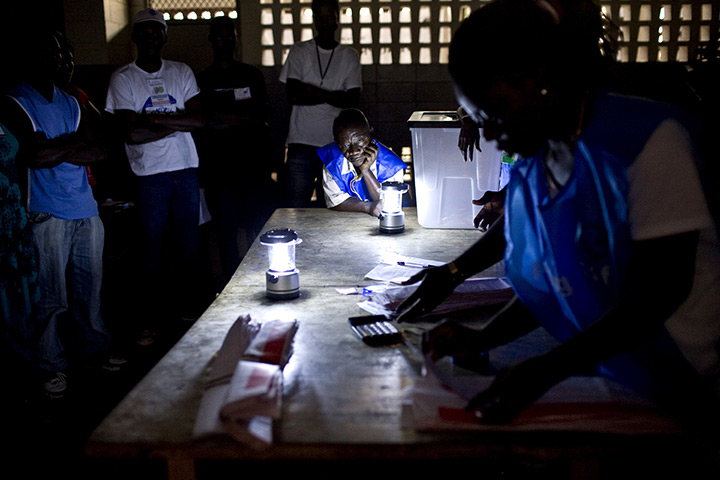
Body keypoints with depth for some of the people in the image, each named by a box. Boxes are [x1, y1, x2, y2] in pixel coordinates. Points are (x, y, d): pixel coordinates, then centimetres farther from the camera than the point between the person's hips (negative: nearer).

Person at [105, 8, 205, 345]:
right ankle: (149, 320, 10)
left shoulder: (181, 73, 8)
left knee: (189, 242, 9)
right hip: (151, 175, -3)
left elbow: (198, 120, -3)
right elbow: (131, 133, -11)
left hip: (186, 169, 3)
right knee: (152, 248, 0)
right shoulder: (122, 79, -1)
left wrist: (156, 119, -13)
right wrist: (176, 123, -8)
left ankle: (188, 307, 25)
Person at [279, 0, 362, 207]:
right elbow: (293, 96, -5)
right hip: (302, 141, -1)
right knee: (297, 205, -4)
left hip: (336, 143, 1)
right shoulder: (299, 51, 6)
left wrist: (312, 91, -7)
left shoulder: (350, 56, 9)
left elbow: (352, 100, -2)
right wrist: (333, 96, -4)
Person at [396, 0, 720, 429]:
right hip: (613, 376, 5)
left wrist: (546, 370, -27)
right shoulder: (533, 165, 2)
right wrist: (482, 339, -12)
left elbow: (660, 289, -21)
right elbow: (548, 286, 5)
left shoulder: (649, 139, -18)